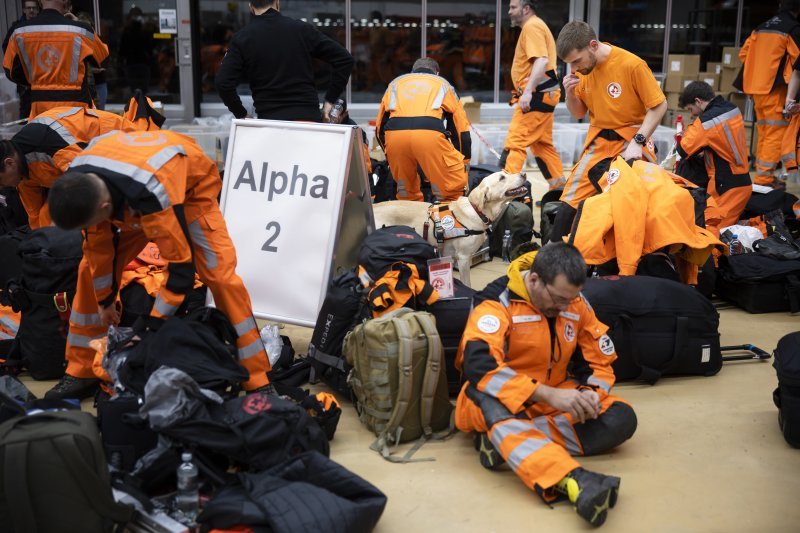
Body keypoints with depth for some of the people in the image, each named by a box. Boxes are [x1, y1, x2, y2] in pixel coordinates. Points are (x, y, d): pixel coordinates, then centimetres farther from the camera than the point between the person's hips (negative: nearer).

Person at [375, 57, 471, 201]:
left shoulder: (395, 83, 34)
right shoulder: (443, 83, 31)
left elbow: (379, 126, 32)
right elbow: (462, 128, 27)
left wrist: (389, 154, 43)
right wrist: (464, 163, 34)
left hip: (394, 133, 3)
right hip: (429, 132, -2)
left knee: (405, 192, 20)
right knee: (453, 188, 10)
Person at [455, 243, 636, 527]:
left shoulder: (577, 305, -3)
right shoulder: (497, 303, -20)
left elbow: (600, 361, 5)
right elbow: (478, 366, -35)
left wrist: (590, 393, -19)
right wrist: (548, 394, -41)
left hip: (555, 401, 5)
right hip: (499, 403, -5)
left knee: (621, 419, -16)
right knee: (489, 393, -40)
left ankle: (507, 441, -28)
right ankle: (572, 481, -62)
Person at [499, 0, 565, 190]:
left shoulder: (532, 26, -11)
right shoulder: (535, 26, 21)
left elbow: (542, 61, -25)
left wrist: (528, 91, -32)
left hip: (537, 93, -11)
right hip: (542, 93, 11)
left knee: (515, 142, -14)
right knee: (542, 144, 16)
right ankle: (559, 188, 20)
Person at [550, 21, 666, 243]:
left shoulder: (632, 65, -16)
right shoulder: (581, 70, 1)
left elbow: (659, 106, -10)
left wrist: (637, 142, -19)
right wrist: (570, 93, -9)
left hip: (630, 139, -4)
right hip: (597, 143, 5)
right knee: (570, 202, 0)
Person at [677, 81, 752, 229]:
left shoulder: (707, 120, -18)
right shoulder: (733, 110, 9)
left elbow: (683, 150, -12)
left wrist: (686, 135, 9)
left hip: (727, 187, -9)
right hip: (743, 182, 9)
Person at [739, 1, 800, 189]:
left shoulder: (760, 28, 13)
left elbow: (744, 53, 12)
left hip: (756, 87, 7)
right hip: (775, 89, -7)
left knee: (764, 133, 15)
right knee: (776, 134, -5)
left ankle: (762, 173, 19)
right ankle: (765, 177, -9)